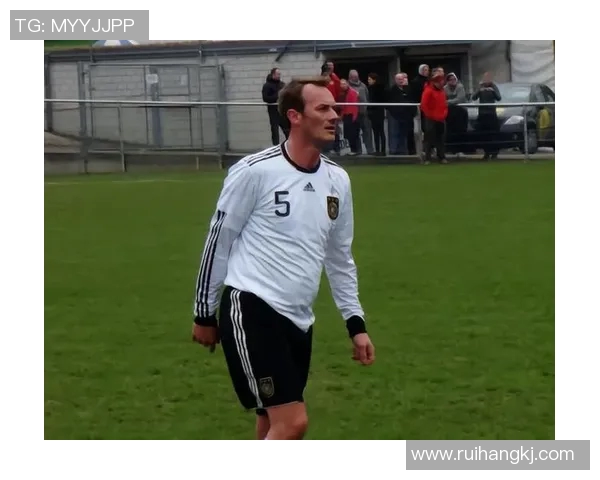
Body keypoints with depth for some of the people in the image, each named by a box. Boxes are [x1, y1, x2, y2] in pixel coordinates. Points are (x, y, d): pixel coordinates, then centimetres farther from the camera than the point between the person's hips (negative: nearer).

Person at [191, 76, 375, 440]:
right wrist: (205, 314, 3)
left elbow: (340, 257, 21)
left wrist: (356, 323, 16)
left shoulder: (337, 180, 10)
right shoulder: (255, 171, -11)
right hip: (251, 310, -7)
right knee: (292, 423, -16)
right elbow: (218, 241, -1)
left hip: (298, 320, 7)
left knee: (275, 429, 8)